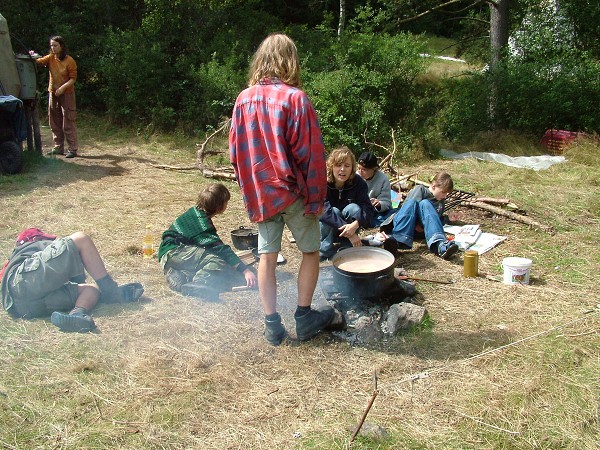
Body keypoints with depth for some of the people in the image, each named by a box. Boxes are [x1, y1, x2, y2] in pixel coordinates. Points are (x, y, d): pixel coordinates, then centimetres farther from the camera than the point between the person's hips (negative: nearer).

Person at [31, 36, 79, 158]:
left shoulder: (69, 61, -10)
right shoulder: (51, 58, 4)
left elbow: (73, 78, -10)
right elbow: (39, 61, -13)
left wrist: (63, 87, -23)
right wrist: (33, 57, -34)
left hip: (67, 93, -6)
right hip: (53, 93, 6)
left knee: (68, 122, -6)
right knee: (54, 122, 9)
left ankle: (73, 149, -3)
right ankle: (58, 147, 18)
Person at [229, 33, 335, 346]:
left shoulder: (244, 99, 1)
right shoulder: (295, 98, -14)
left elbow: (235, 151, 7)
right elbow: (311, 153, -15)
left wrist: (249, 188, 16)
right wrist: (316, 197, -7)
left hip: (259, 193, 5)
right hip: (292, 191, -4)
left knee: (267, 255, 10)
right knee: (310, 251, 13)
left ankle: (272, 324, 15)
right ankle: (304, 317, 16)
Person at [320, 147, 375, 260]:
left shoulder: (358, 182, -15)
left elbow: (368, 209, -23)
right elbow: (324, 210, -35)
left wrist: (355, 225, -45)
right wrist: (349, 232, -42)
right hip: (325, 228, -2)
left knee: (354, 208, -25)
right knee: (334, 211, -31)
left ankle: (346, 248, -17)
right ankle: (325, 250, -16)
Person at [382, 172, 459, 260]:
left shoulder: (440, 202, 27)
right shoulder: (420, 189, 10)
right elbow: (412, 205, -7)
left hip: (421, 229, 2)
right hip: (406, 225, -2)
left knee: (425, 204, -26)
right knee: (412, 202, -30)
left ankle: (439, 244, -53)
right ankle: (398, 239, -55)